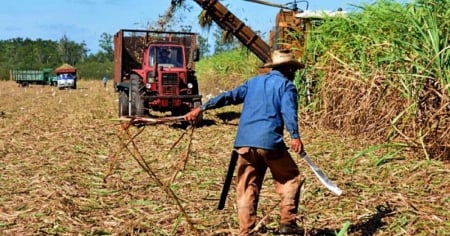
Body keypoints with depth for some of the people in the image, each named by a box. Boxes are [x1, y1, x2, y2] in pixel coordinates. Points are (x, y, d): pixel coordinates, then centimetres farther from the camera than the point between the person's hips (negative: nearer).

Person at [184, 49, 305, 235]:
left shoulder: (254, 82, 23)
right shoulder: (286, 85, 7)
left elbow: (229, 96, 16)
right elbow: (288, 111, -10)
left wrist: (202, 108, 14)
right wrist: (295, 136, -20)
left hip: (244, 142, 5)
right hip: (270, 141, -5)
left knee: (247, 189, 9)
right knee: (290, 178, 12)